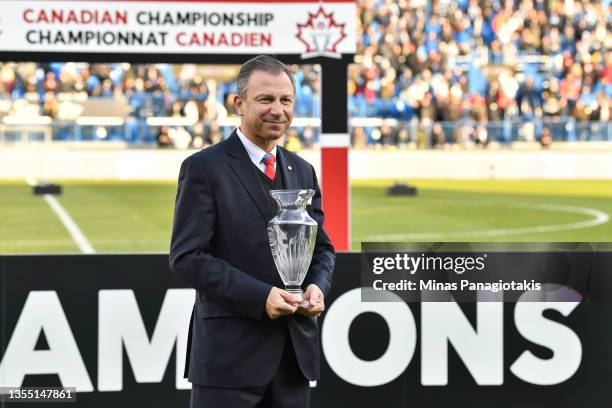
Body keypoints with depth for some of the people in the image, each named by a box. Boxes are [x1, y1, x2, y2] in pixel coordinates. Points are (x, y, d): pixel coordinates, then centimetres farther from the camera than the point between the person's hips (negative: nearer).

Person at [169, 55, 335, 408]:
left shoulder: (302, 172, 14)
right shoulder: (204, 168, -5)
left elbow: (322, 247, 19)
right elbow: (187, 256, -11)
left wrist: (318, 286, -4)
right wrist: (260, 296, -19)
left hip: (294, 350, 6)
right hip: (231, 351, -6)